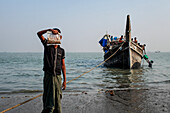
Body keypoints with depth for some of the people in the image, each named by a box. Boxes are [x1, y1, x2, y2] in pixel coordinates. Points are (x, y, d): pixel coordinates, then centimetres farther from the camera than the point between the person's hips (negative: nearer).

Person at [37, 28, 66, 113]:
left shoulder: (61, 50, 11)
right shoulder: (47, 45, 7)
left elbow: (63, 66, 9)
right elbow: (39, 34, -5)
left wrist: (65, 80, 5)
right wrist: (50, 30, -18)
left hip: (57, 76, 2)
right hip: (48, 75, -2)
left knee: (57, 99, 4)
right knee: (48, 98, 0)